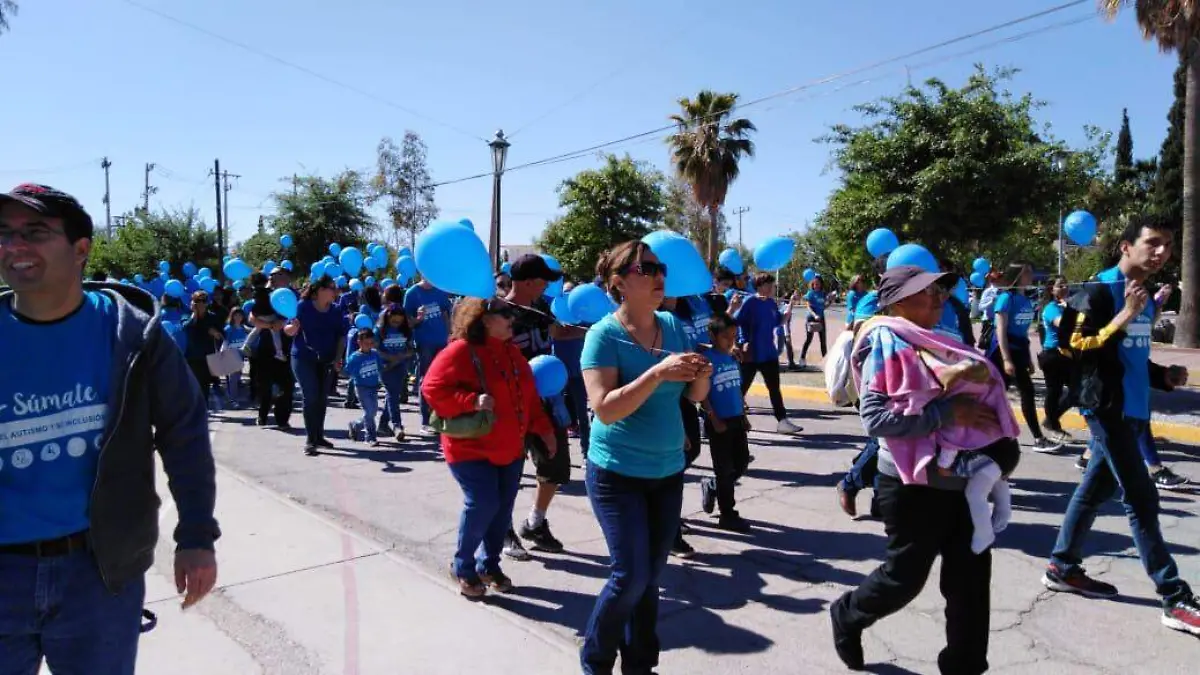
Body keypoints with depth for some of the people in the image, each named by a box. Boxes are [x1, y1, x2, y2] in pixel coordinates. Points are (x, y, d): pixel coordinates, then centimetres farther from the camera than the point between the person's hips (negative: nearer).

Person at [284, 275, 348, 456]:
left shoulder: (335, 312, 3)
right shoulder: (302, 306, -10)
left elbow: (341, 336, 8)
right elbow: (288, 330, -9)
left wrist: (338, 358, -2)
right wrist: (292, 327, -32)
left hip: (326, 360, 5)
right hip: (303, 359, -5)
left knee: (322, 399, 11)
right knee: (311, 397, -10)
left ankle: (319, 436, 25)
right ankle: (310, 440, -4)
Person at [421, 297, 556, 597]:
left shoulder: (512, 352, 9)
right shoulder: (461, 351, -15)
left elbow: (528, 395, 15)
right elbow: (432, 388, -21)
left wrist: (544, 429, 9)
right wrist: (472, 402, -29)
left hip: (510, 449, 7)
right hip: (471, 448, -7)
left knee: (503, 509, 8)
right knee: (483, 504, -15)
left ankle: (489, 564, 27)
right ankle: (462, 566, 8)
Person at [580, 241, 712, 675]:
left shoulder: (673, 326, 2)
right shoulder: (604, 335, -14)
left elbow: (695, 396, 8)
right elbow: (605, 409, -23)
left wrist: (701, 375, -14)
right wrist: (658, 372, -31)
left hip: (668, 471, 6)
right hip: (618, 473, -5)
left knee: (652, 577, 13)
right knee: (631, 576, -5)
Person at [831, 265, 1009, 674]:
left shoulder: (937, 343, 9)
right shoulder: (886, 345, -15)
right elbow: (874, 418, -24)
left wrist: (995, 448, 4)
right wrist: (947, 412, -26)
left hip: (958, 480, 7)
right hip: (914, 485, -7)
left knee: (971, 575, 11)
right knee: (905, 577, 6)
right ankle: (847, 617, 33)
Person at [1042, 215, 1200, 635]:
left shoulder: (1145, 299, 15)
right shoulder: (1099, 292, -11)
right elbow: (1076, 348, -19)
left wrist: (1164, 376, 8)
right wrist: (1124, 317, -24)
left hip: (1133, 409, 9)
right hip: (1108, 408, -9)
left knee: (1096, 489, 13)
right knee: (1142, 500, -6)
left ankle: (1062, 568, 24)